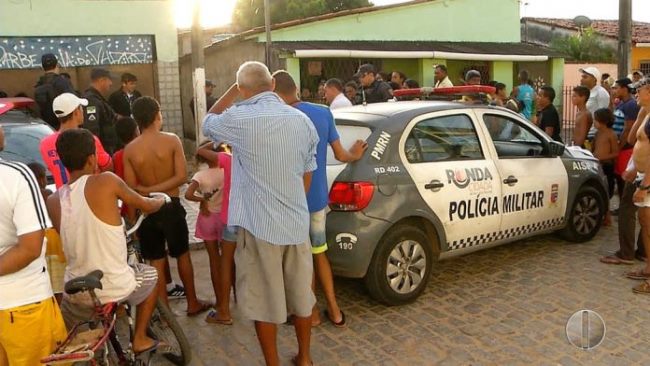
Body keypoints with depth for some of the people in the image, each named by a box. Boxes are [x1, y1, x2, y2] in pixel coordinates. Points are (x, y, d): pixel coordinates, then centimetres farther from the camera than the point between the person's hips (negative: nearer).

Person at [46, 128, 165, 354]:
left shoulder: (52, 202, -2)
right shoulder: (106, 182, -15)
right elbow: (147, 206, 0)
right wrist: (161, 200, 23)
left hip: (77, 293, 4)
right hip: (115, 288, -4)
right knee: (150, 275, 29)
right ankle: (140, 339, 31)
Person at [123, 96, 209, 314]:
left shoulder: (130, 149, -5)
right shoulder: (171, 140, -10)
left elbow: (131, 188, -5)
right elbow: (182, 176, -16)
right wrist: (158, 188, -13)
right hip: (171, 206, -1)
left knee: (156, 261, 11)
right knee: (182, 255, 16)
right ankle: (193, 303, 27)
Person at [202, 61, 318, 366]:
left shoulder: (239, 119, -12)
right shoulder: (303, 121, 3)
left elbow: (208, 124, 10)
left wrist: (233, 91, 12)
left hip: (259, 226, -5)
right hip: (297, 223, 5)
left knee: (264, 300, 9)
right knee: (301, 294, 18)